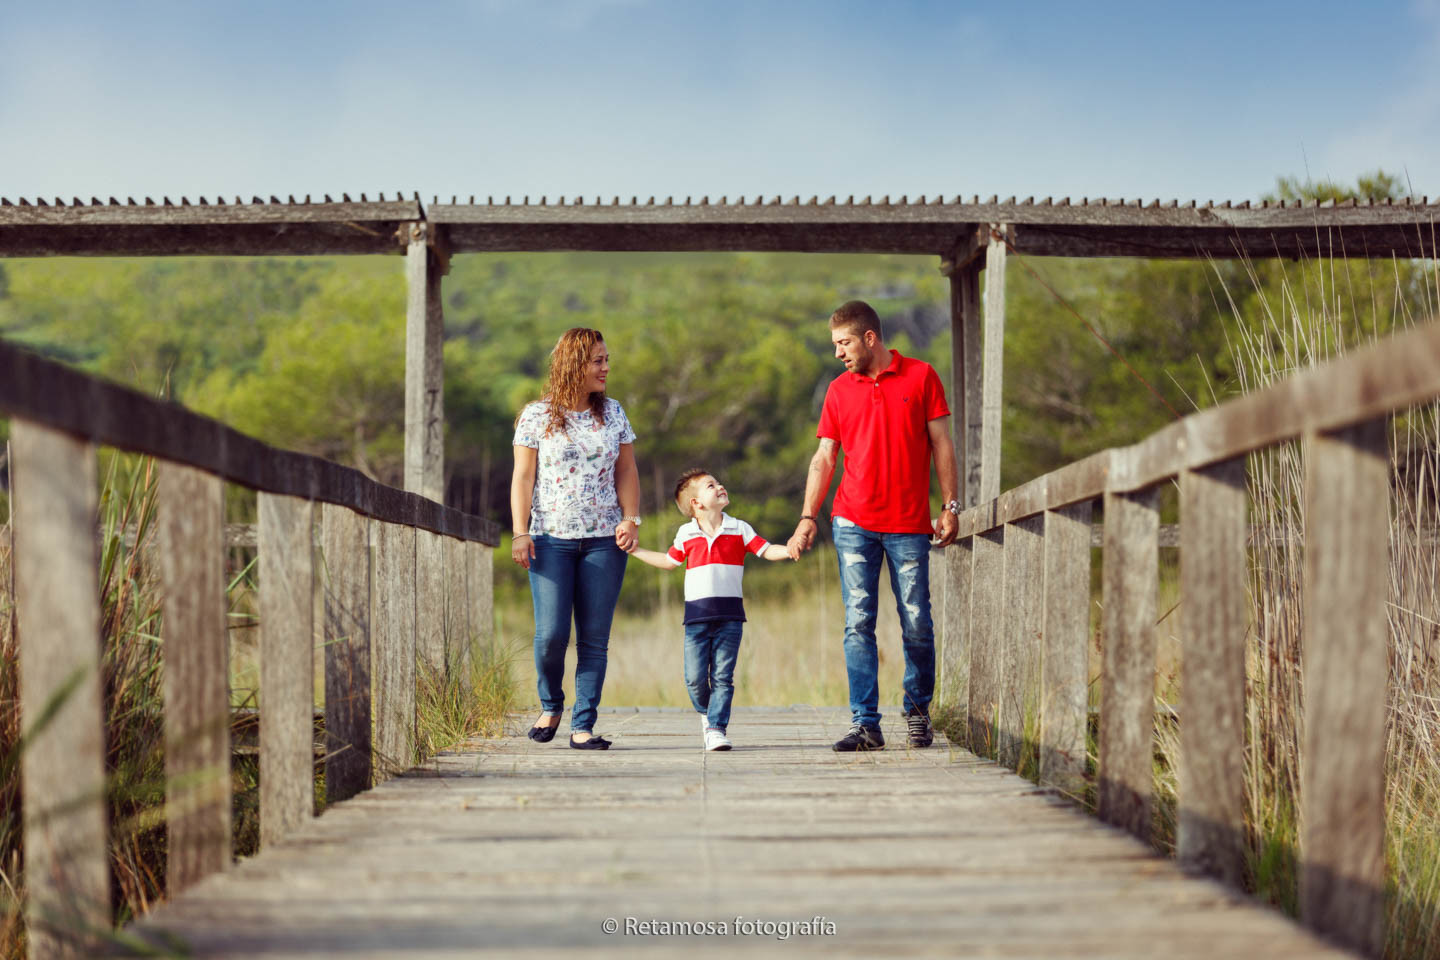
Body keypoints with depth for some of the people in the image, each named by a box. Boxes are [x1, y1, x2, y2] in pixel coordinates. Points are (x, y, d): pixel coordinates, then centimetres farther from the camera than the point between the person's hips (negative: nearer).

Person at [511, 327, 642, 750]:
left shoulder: (613, 413, 11)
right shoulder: (537, 416, 2)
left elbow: (626, 471, 12)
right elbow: (522, 477, 1)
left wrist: (631, 519, -3)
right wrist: (520, 533, -7)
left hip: (604, 541, 3)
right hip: (552, 540, -3)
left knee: (594, 637, -1)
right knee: (551, 634, -9)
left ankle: (583, 726, 3)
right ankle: (550, 706, 17)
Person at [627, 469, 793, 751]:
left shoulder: (739, 529, 7)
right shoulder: (686, 534, 9)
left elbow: (767, 550, 4)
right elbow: (669, 561, 25)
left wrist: (790, 549, -15)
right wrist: (635, 550, 24)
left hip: (730, 614, 0)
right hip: (697, 615, 0)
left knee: (723, 676, -5)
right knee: (695, 677, -3)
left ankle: (717, 728, 0)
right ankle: (706, 713, 24)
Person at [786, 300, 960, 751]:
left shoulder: (921, 376, 4)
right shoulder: (839, 390, 10)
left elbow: (941, 445, 5)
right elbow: (824, 459, 11)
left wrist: (950, 507, -1)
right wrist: (808, 518, 3)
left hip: (909, 526, -2)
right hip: (853, 523, 2)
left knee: (916, 625, 1)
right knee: (858, 623, -5)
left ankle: (918, 710, 22)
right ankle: (865, 724, -4)